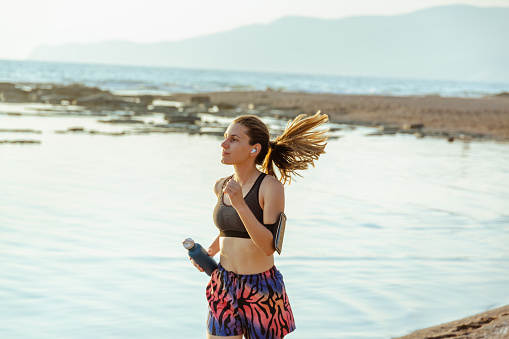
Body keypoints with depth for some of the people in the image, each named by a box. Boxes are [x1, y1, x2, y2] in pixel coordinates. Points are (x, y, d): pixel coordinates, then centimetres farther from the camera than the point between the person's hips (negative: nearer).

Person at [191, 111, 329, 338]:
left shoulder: (271, 186, -13)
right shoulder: (221, 187, 5)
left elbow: (269, 246, -22)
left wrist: (239, 204, -28)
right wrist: (210, 251, 10)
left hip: (261, 290, -5)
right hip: (224, 287, 5)